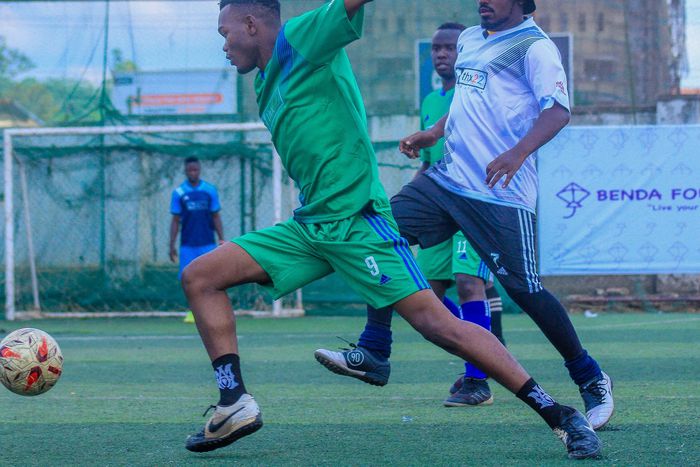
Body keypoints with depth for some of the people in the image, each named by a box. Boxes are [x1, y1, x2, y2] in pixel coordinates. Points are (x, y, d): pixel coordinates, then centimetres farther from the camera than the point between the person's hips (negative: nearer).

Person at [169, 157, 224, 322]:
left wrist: (222, 240, 3)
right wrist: (172, 245, 3)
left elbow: (216, 217, 8)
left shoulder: (210, 190, 3)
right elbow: (175, 221, 7)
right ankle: (193, 312, 11)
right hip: (187, 245, 0)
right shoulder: (179, 193, 3)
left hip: (207, 243, 0)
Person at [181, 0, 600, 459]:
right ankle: (235, 403, -3)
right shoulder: (268, 82, 19)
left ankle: (560, 415, -13)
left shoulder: (298, 38, -5)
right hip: (308, 226, 9)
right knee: (200, 276, 2)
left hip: (354, 219, -9)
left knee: (435, 321, -16)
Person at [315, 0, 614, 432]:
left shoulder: (535, 46, -8)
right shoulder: (470, 39, 17)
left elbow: (558, 110, -20)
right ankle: (373, 353, -1)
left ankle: (591, 379, 10)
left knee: (525, 290, -7)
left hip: (502, 195, -8)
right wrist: (433, 133, 22)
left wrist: (519, 152, -36)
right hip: (447, 180, 8)